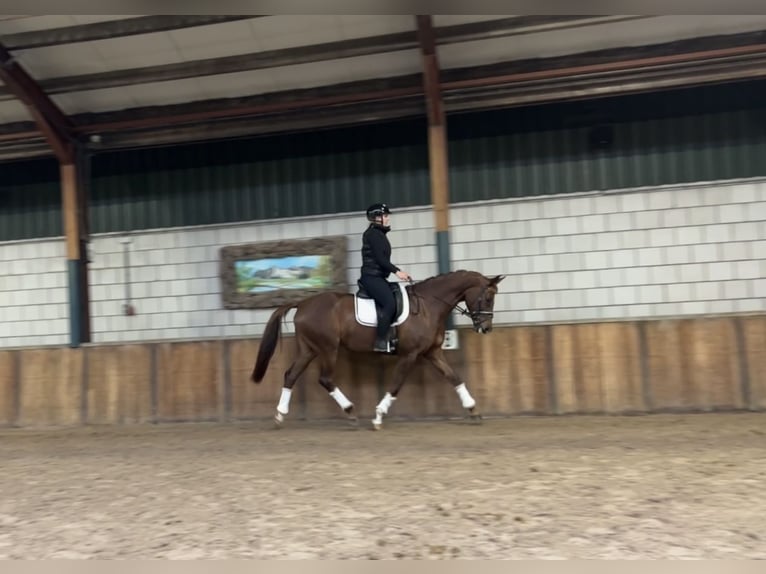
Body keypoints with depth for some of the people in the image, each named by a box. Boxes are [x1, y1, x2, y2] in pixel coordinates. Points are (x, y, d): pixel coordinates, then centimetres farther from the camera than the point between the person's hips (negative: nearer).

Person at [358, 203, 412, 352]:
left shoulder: (379, 234, 20)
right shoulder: (373, 233, -9)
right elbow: (379, 258, -18)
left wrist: (399, 272, 15)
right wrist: (396, 271, -20)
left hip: (378, 277, 11)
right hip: (371, 277, -11)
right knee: (390, 304, -25)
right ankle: (380, 343, -24)